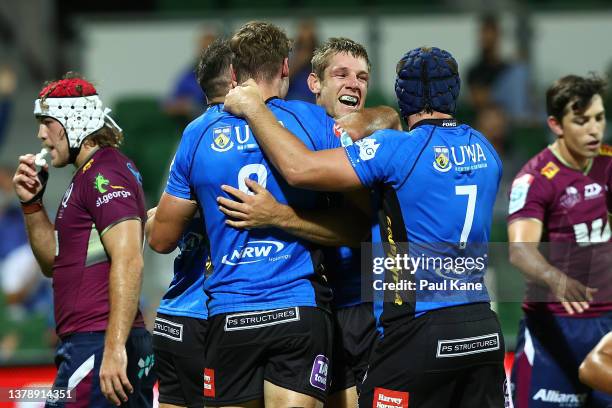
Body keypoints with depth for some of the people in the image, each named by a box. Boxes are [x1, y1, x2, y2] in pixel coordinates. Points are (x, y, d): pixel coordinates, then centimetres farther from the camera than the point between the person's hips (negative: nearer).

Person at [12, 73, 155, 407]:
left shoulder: (103, 174, -10)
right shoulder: (90, 174, 22)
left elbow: (128, 261, -21)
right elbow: (54, 263, 27)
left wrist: (114, 348, -27)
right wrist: (32, 204, 13)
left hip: (96, 347, -10)